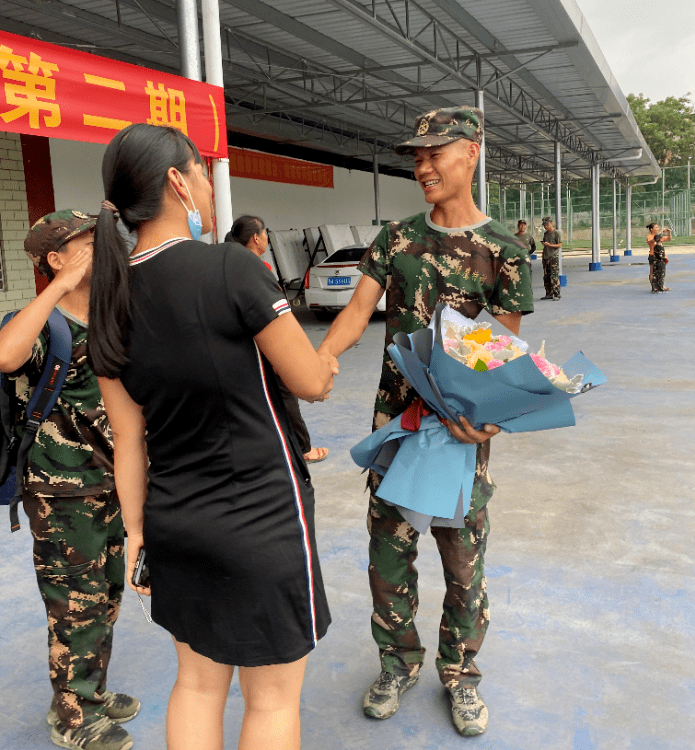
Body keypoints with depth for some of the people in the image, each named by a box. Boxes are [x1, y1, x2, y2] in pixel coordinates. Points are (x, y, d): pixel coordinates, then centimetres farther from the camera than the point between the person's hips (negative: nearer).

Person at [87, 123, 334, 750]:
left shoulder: (112, 296, -1)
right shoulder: (230, 267, -20)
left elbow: (128, 436, 3)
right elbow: (313, 383, -13)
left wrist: (136, 532, 13)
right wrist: (326, 362, 10)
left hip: (174, 519, 6)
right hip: (262, 516, -6)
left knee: (198, 683, 24)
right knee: (273, 697, 15)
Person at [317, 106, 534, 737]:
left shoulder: (503, 250, -5)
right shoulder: (396, 237, 5)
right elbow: (359, 311, -2)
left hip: (460, 424, -2)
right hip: (394, 417, 3)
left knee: (463, 556, 9)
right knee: (389, 545, 10)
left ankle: (460, 671, 32)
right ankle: (399, 661, 32)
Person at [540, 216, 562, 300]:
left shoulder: (556, 233, -3)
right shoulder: (545, 233, 18)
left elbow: (560, 245, -9)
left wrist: (549, 245, -19)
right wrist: (543, 243, 7)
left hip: (554, 257, -7)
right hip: (546, 257, 7)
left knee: (554, 276, -11)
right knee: (546, 276, 5)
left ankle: (557, 294, -10)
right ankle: (549, 294, 10)